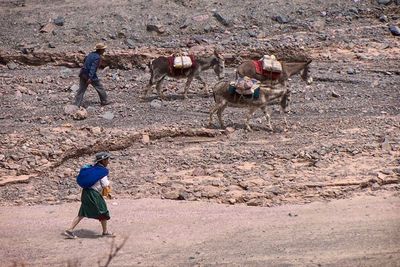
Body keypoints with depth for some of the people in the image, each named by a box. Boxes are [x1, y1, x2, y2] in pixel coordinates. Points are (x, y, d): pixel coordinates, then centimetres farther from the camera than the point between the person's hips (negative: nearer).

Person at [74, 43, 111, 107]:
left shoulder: (91, 54, 11)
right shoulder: (98, 57, -15)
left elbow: (85, 60, 26)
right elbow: (93, 67, -24)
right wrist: (90, 78, -29)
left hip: (83, 73, 8)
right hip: (90, 75, -8)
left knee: (81, 89, 7)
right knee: (100, 87, 11)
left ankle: (77, 104, 3)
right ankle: (104, 101, 24)